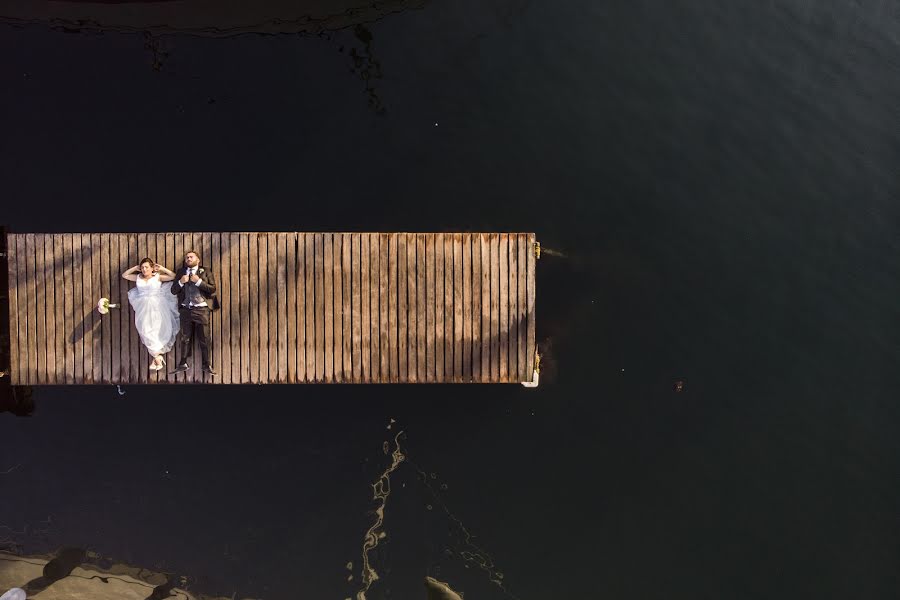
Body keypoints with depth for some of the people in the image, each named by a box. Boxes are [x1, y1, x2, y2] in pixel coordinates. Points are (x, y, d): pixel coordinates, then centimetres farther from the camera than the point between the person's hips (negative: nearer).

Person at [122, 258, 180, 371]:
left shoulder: (158, 277, 5)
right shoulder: (138, 278, 16)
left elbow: (174, 276, -2)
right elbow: (124, 275, 25)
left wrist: (161, 268, 2)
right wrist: (135, 268, 16)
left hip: (157, 308, -3)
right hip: (143, 308, 3)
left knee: (157, 331, -11)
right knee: (147, 332, -9)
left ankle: (156, 356, -2)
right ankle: (158, 357, -5)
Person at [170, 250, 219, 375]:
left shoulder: (205, 271, 6)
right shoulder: (181, 272, 14)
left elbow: (212, 289, -4)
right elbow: (173, 290, 11)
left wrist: (199, 281, -13)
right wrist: (180, 282, -8)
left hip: (201, 309, -3)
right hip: (185, 309, 3)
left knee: (204, 338, -3)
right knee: (185, 337, 8)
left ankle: (206, 365, 3)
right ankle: (183, 364, 14)